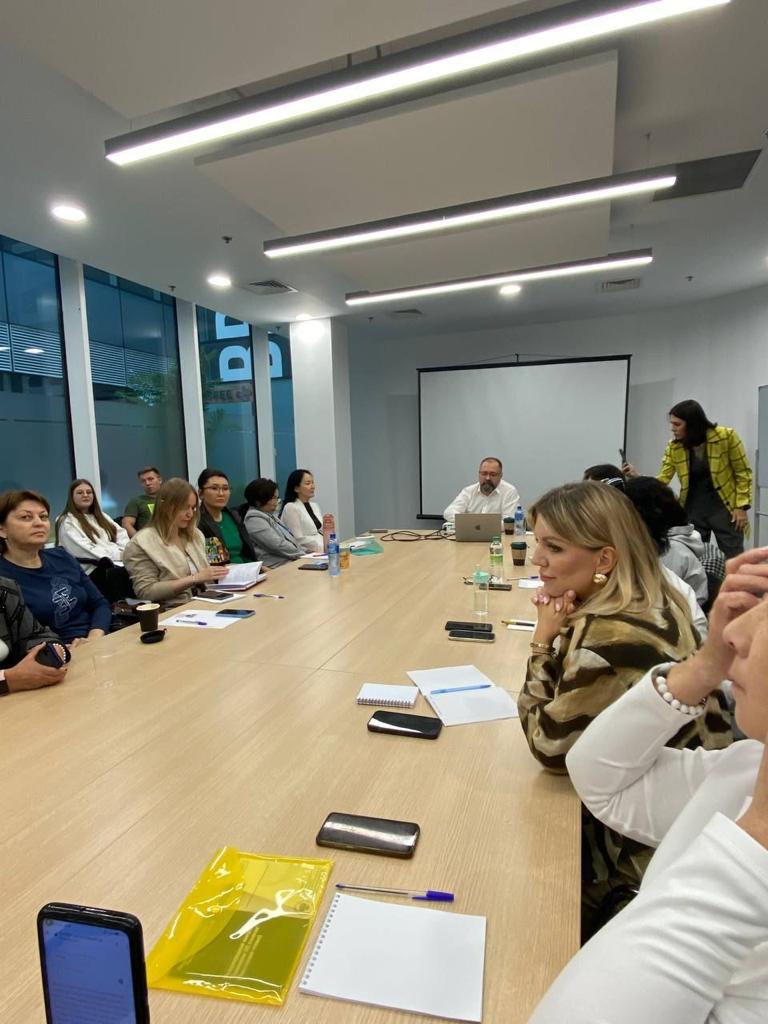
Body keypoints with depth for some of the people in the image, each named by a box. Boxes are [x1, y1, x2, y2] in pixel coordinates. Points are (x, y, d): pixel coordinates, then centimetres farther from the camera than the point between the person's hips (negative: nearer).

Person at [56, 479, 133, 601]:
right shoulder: (67, 522, 5)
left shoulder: (101, 516, 29)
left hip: (119, 563, 7)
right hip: (94, 571, -6)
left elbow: (121, 535, 19)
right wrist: (119, 555, -13)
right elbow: (85, 550, -8)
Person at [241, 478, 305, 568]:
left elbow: (290, 539, 20)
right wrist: (303, 554, -9)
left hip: (291, 561, 9)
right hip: (277, 567, -9)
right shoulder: (254, 519, -9)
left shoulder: (270, 515, 21)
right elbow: (278, 546, -15)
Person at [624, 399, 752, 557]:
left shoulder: (726, 436, -13)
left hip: (724, 507, -3)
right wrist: (637, 477, -24)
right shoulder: (674, 447, -4)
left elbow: (743, 473, -6)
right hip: (693, 510, 3)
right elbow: (662, 480, -7)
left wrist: (741, 506, -10)